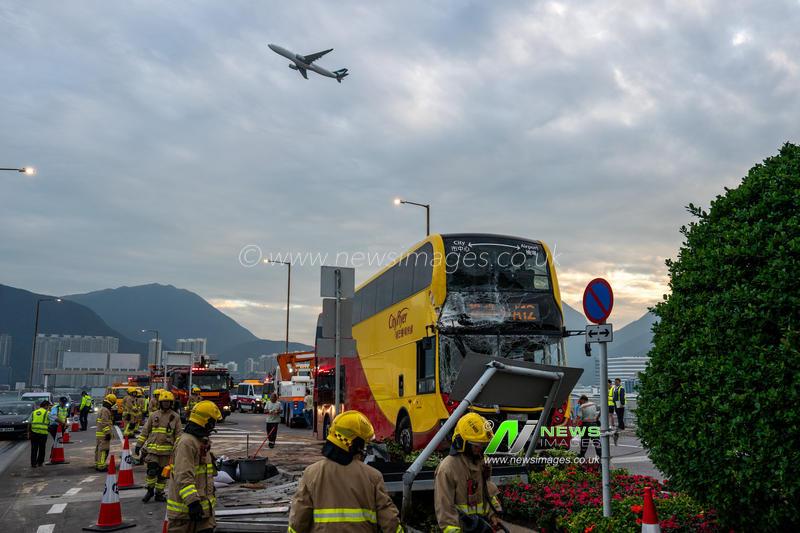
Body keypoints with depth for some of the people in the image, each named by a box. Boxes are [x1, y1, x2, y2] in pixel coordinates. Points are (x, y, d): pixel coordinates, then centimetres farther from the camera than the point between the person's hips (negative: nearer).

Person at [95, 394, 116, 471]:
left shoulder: (101, 409, 18)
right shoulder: (105, 410, -15)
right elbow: (105, 423, -21)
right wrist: (108, 433, -21)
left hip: (99, 433, 11)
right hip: (103, 434, -11)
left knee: (98, 449, 15)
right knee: (104, 450, -9)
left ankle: (97, 465, 23)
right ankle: (101, 467, -11)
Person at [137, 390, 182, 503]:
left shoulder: (175, 417, 3)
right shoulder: (153, 415, 6)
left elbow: (178, 434, 2)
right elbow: (145, 431, 9)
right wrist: (139, 445, 6)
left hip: (167, 450, 0)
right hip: (153, 448, 0)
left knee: (163, 473, 7)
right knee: (151, 470, -10)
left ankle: (159, 494, 20)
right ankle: (150, 490, 11)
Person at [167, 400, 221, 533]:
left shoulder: (201, 440, 13)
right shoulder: (186, 442, -20)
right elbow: (183, 476, -27)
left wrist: (210, 489, 33)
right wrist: (192, 502, -30)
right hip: (185, 507, -10)